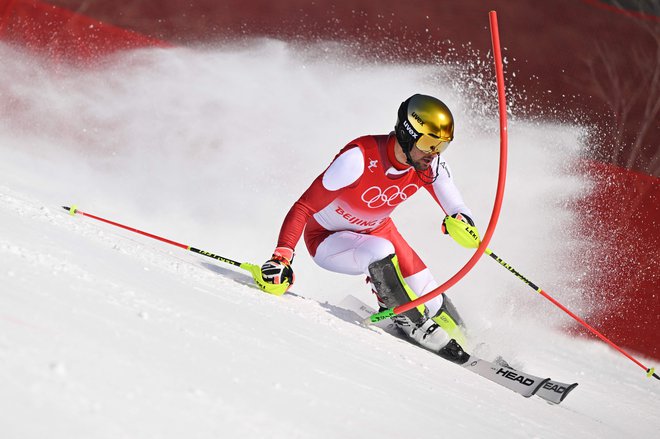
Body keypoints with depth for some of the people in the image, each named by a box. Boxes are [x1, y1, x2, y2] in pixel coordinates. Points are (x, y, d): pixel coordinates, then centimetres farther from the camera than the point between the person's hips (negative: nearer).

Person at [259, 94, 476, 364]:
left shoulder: (430, 165, -20)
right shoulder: (360, 158, -36)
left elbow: (457, 209, -14)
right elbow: (303, 208, -32)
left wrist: (461, 221, -39)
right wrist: (281, 257, -42)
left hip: (377, 230, 5)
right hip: (327, 239, -5)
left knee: (429, 297, -8)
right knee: (380, 252, -34)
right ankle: (415, 326, -13)